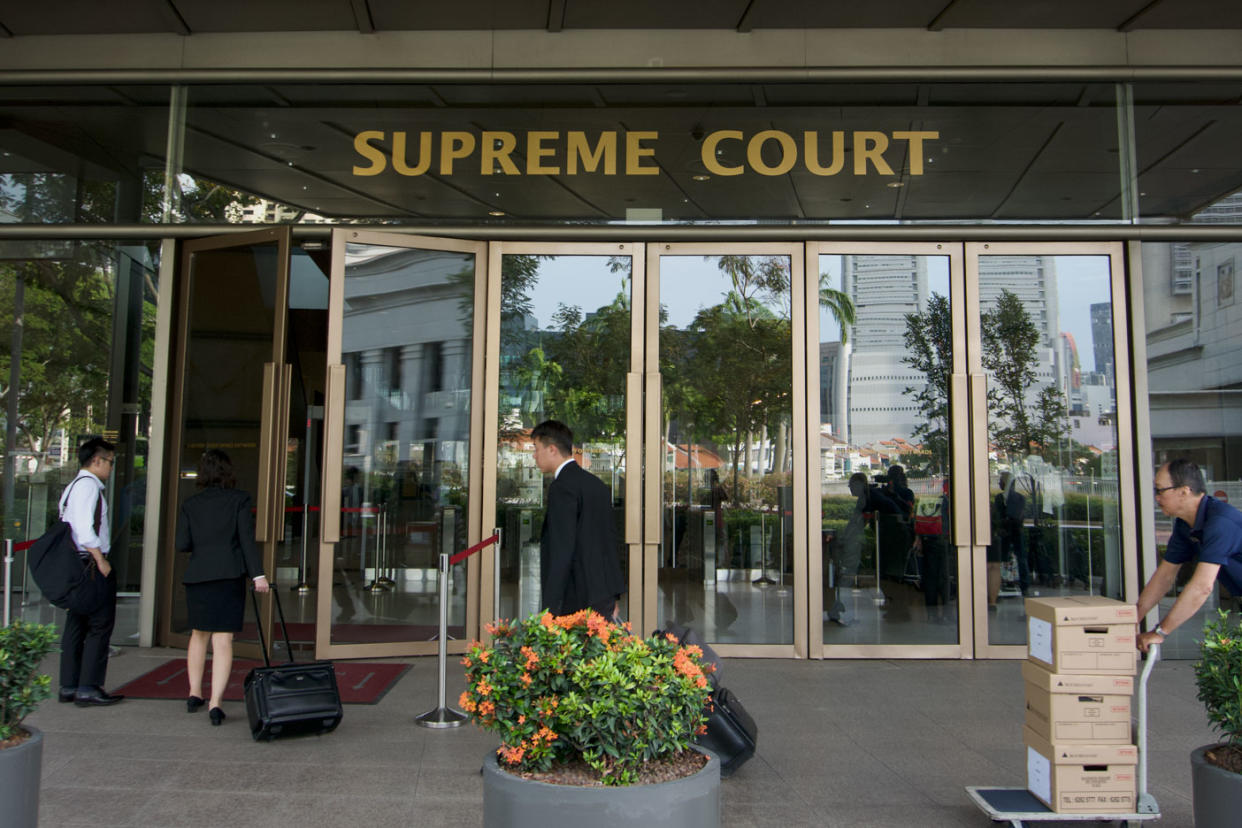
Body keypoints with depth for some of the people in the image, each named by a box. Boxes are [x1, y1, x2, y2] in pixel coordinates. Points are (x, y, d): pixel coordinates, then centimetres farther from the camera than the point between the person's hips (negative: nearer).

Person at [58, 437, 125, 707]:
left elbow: (73, 527, 19)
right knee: (100, 625, -5)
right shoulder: (88, 485, -12)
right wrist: (100, 560, -18)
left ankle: (69, 686, 18)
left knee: (76, 624, 13)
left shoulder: (73, 487, 19)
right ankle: (88, 688, -4)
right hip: (91, 564, -10)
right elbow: (85, 529, -22)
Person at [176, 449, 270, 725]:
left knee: (199, 634, 21)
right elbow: (247, 539, -9)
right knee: (223, 639, -1)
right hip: (229, 576, -3)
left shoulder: (190, 505, 4)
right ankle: (215, 702, -7)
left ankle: (194, 693, 28)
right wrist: (258, 575, -8)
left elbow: (182, 544, 0)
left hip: (197, 576, 3)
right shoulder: (239, 499, -4)